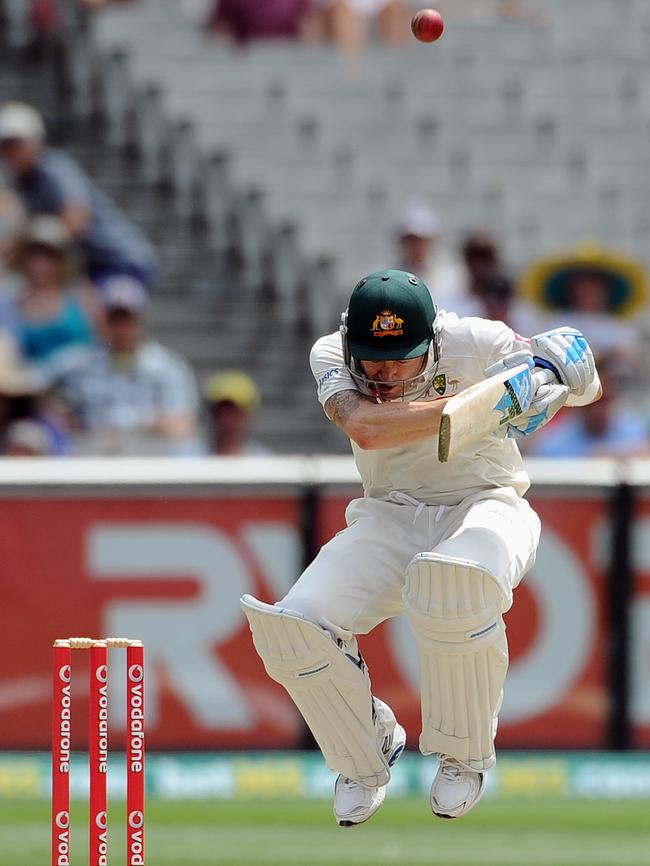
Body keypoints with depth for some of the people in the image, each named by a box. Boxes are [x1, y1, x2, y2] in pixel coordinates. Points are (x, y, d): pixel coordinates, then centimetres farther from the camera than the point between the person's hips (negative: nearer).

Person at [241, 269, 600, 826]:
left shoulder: (474, 343, -17)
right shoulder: (331, 356, -12)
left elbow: (589, 388, -7)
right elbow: (365, 428, -34)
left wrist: (552, 374, -32)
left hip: (485, 504, -3)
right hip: (391, 519, 3)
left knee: (454, 586, -40)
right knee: (294, 630, -22)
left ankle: (464, 757, -12)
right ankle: (366, 752, 12)